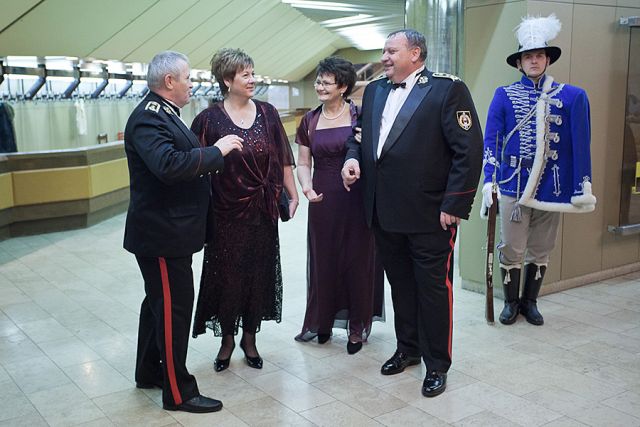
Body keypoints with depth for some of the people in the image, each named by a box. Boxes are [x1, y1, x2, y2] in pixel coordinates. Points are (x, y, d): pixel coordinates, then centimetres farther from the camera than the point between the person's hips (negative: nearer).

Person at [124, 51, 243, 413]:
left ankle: (150, 372, 36)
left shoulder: (164, 114, 15)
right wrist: (216, 151, -24)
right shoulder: (148, 118, -18)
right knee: (173, 308, -2)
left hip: (168, 230, 11)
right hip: (161, 233, -11)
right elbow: (168, 165, -33)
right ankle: (178, 392, 10)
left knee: (159, 302, 20)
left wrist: (215, 153, 6)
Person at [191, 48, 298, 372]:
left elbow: (283, 159, 7)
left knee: (259, 273, 9)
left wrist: (292, 195, 6)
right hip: (226, 212, -3)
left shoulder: (267, 113, 3)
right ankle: (227, 338, 26)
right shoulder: (209, 119, -6)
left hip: (262, 211, 3)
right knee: (226, 274, 7)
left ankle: (250, 337, 27)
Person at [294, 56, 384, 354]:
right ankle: (322, 321, 25)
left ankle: (358, 327, 20)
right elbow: (303, 163, 10)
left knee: (357, 260, 6)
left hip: (357, 199, -3)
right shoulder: (310, 120, 8)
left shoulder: (360, 116, -2)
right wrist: (307, 187, -9)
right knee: (323, 260, 10)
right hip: (323, 201, 3)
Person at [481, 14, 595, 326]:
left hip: (552, 187, 1)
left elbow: (580, 145, 0)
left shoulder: (572, 97, 2)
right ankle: (511, 302, 23)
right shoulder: (504, 96, 0)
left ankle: (530, 302, 28)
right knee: (512, 251, 5)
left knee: (540, 251, 12)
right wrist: (489, 181, -13)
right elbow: (491, 140, -4)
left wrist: (584, 186, -3)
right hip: (514, 184, -1)